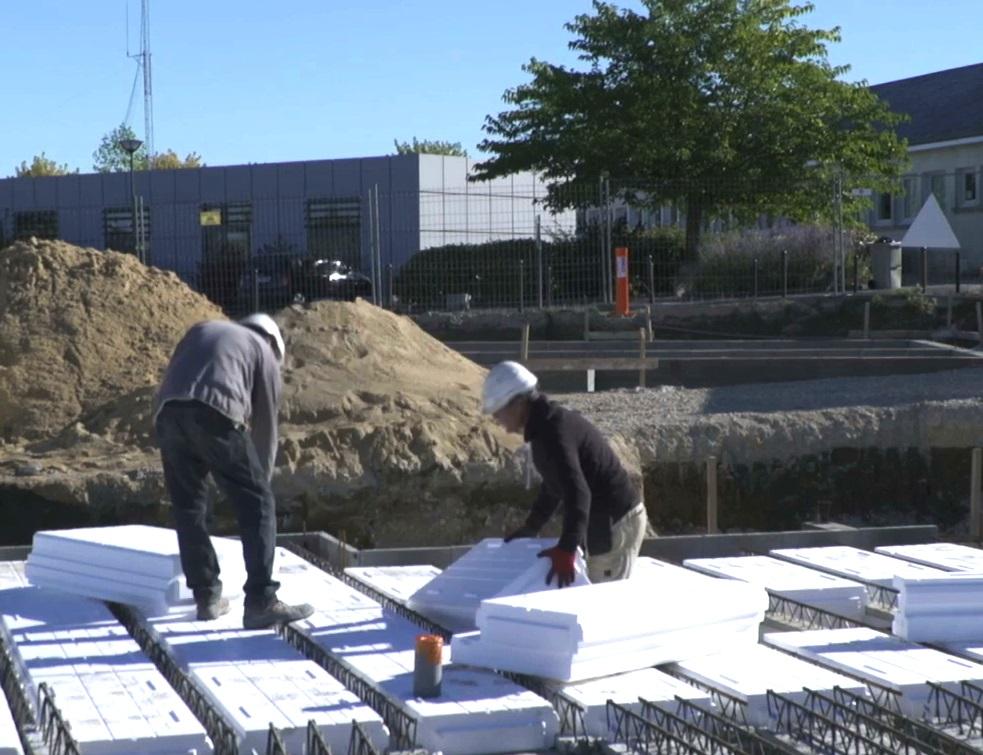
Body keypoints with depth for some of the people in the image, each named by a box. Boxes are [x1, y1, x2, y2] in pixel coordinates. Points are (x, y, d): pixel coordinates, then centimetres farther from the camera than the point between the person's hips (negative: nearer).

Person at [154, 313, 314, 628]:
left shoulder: (201, 329, 36)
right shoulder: (264, 351, 25)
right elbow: (265, 428, 26)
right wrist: (261, 481, 38)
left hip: (167, 413, 4)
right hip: (216, 415, -4)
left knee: (187, 507, 19)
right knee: (256, 505, 3)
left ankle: (207, 597, 21)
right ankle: (261, 602, -6)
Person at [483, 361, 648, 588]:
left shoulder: (552, 433, -22)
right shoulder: (550, 423, 11)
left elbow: (577, 493, -34)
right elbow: (554, 486, 23)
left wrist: (566, 549, -40)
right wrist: (530, 528, 27)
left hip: (616, 524, -10)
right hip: (608, 522, 10)